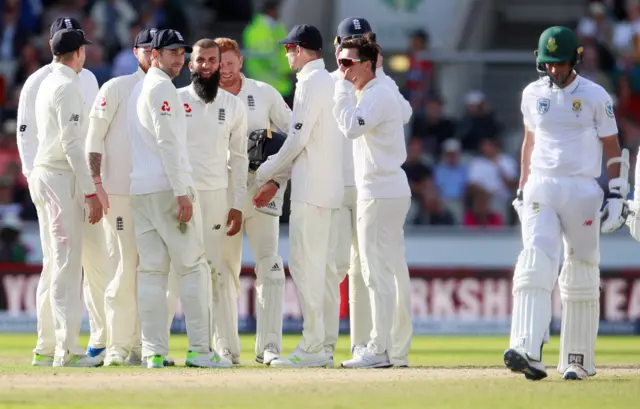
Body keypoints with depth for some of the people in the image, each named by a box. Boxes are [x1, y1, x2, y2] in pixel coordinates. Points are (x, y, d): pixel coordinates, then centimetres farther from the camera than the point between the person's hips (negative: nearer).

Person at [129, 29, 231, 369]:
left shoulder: (139, 90, 21)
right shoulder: (162, 88, -8)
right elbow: (167, 143, -16)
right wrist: (182, 193, -18)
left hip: (138, 188, 9)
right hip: (166, 186, -9)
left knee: (151, 270, 4)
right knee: (193, 266, -6)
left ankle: (154, 352, 0)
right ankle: (199, 349, -11)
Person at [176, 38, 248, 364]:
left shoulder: (233, 105, 10)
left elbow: (239, 157, 12)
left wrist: (237, 204, 5)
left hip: (216, 195, 1)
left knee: (217, 270, -1)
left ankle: (224, 346, 2)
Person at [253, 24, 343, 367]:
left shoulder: (310, 82, -10)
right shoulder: (331, 82, 19)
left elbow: (298, 139, -16)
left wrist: (264, 173, -3)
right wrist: (276, 180, 20)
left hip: (311, 190, -10)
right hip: (331, 187, 10)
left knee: (305, 265, -9)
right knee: (320, 266, 10)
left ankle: (312, 348, -11)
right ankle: (321, 346, 11)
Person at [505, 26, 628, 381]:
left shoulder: (595, 96, -2)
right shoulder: (533, 95, 8)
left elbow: (612, 148, 1)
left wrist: (616, 195, -6)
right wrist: (522, 189, 18)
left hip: (582, 191, -2)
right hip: (541, 189, 2)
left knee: (581, 277, 3)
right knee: (535, 264, -17)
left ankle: (578, 361, 13)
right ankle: (526, 352, -30)